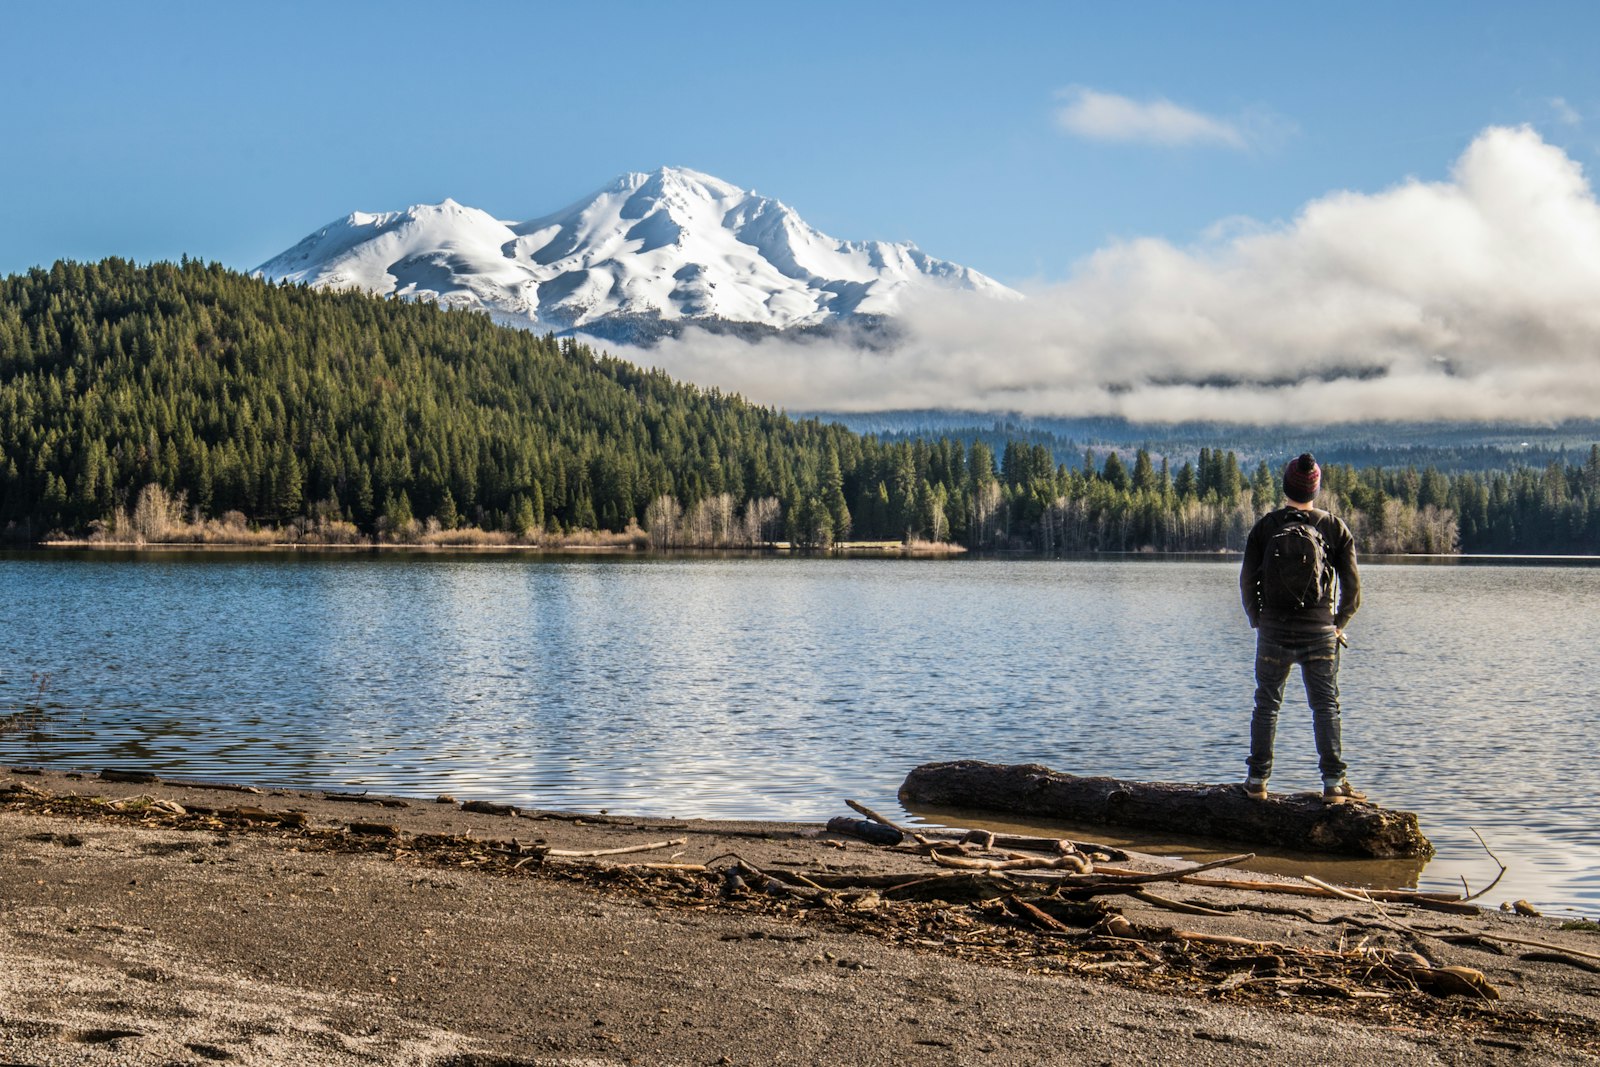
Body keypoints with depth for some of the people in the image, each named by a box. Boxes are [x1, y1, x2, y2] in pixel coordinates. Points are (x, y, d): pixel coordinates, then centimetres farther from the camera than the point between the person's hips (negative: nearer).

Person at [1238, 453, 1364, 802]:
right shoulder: (1335, 528, -1)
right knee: (1326, 707, 5)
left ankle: (1257, 780, 12)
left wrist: (1258, 622, 11)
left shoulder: (1265, 526, -1)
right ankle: (1333, 782, 0)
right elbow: (1352, 586, -2)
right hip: (1319, 632, 0)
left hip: (1273, 630, 0)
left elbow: (1247, 580, -2)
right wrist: (1339, 625, 11)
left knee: (1267, 704, 10)